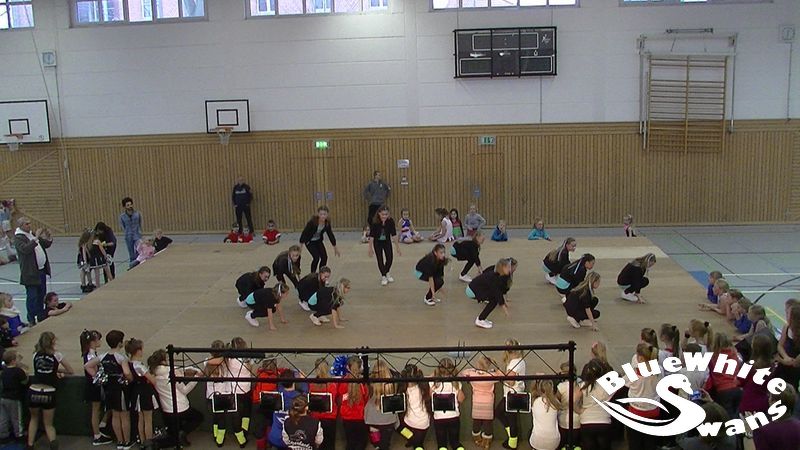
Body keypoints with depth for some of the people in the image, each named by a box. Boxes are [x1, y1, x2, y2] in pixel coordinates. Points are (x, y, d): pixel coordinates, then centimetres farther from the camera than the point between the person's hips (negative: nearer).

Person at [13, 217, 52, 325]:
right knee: (32, 297, -2)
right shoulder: (18, 238, -12)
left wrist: (48, 238, 0)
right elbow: (25, 249, -30)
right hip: (31, 273, -8)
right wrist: (36, 238, -32)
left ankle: (41, 317, 29)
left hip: (42, 270, 8)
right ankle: (31, 320, 8)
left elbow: (46, 245, 20)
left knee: (41, 295, 17)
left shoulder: (32, 234, 12)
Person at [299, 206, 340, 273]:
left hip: (318, 240, 5)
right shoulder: (312, 221, -31)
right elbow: (304, 233, -24)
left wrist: (335, 247, 6)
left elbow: (330, 234, -1)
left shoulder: (327, 223, -15)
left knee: (324, 257, -4)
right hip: (310, 241, -5)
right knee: (316, 257, -17)